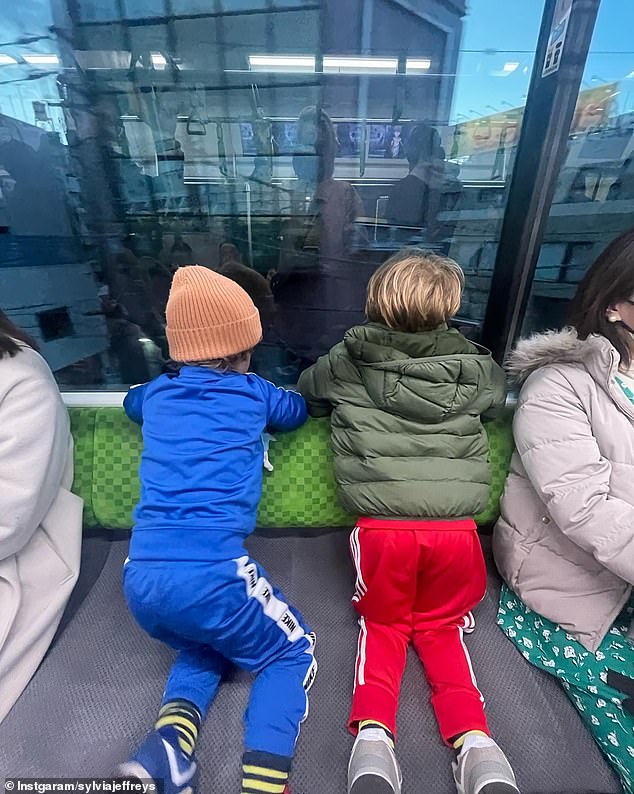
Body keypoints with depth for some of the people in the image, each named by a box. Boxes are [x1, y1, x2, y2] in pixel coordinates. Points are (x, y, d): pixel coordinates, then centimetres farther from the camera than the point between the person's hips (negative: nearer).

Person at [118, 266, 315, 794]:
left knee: (203, 649, 32)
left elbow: (130, 402, 40)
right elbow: (300, 412, 27)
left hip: (141, 578, 6)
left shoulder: (158, 394, 14)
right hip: (211, 571, -5)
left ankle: (169, 742, 7)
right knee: (294, 653, 19)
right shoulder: (252, 392, 4)